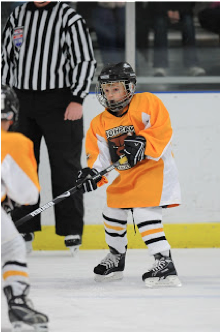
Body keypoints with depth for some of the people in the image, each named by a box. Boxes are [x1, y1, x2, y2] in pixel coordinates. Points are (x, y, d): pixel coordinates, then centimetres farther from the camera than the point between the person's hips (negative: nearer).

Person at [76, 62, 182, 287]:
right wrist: (93, 172, -19)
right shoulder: (100, 123, 4)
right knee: (113, 214, 15)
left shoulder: (147, 104, -12)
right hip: (123, 175, 8)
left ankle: (164, 263, -25)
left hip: (153, 166, -8)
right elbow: (99, 152, 0)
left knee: (145, 213, -23)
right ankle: (116, 258, 40)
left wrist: (143, 144, -33)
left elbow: (162, 131, -20)